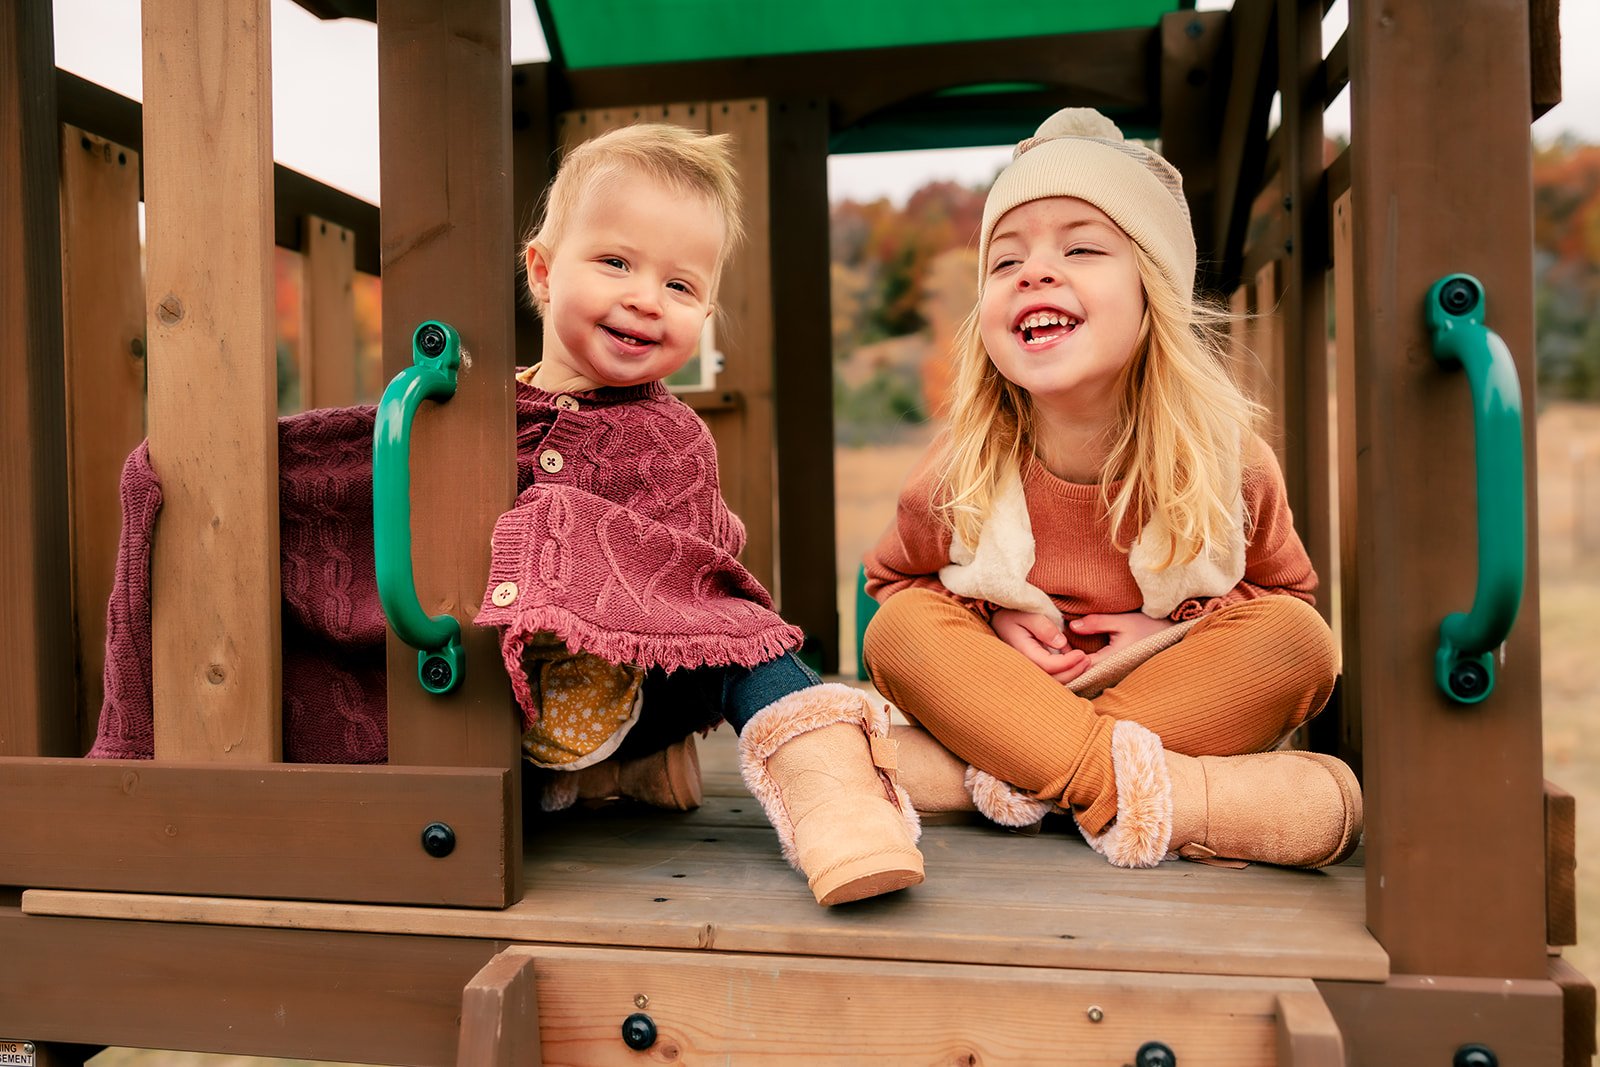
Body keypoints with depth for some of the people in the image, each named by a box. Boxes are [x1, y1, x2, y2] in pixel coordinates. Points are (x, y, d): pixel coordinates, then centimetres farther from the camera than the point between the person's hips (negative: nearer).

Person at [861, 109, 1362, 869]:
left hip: (1182, 704, 1)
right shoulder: (961, 473, -15)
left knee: (1298, 639, -24)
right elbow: (893, 579, 3)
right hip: (1006, 695, 0)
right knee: (900, 629, -23)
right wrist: (990, 618, -17)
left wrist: (1178, 628, -19)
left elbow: (1289, 591, 1)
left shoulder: (1227, 461, -15)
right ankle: (1158, 798, -34)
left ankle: (997, 776, -29)